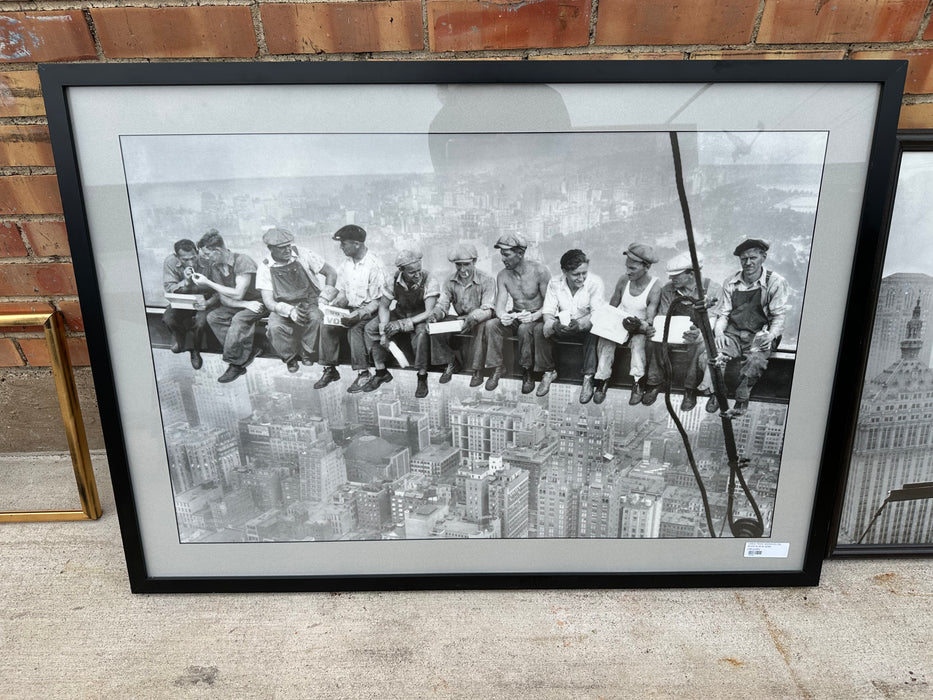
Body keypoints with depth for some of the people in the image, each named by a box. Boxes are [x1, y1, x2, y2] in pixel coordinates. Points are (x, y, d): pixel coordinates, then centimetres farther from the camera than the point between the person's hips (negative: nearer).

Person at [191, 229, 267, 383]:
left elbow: (238, 294, -26)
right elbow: (223, 298, -4)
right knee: (212, 317, -15)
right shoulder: (213, 266, -2)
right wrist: (246, 304, -23)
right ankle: (242, 359, -17)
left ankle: (234, 362, -17)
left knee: (239, 319, -32)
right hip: (237, 305, 7)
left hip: (257, 302, -7)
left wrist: (208, 283, -23)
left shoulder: (242, 261, -22)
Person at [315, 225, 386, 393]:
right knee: (327, 327, -16)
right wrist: (333, 306, -7)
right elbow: (342, 293, 14)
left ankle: (363, 373, -20)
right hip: (350, 308, 6)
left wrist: (360, 314, -28)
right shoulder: (346, 264, 7)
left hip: (368, 310, -6)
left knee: (355, 329, -33)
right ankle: (330, 369, -5)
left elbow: (377, 301, -14)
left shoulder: (374, 266, -14)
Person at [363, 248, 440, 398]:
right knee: (371, 328, -14)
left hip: (421, 317, -4)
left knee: (421, 333, -38)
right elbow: (384, 306, -5)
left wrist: (403, 324, -36)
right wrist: (384, 332, -20)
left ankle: (422, 378, -21)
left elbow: (429, 312, -28)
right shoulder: (393, 281, -14)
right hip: (400, 313, 4)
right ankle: (381, 372, -1)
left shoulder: (429, 281, -25)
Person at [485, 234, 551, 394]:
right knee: (491, 325, -24)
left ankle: (527, 372, -19)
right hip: (515, 316, 4)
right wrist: (502, 315, -34)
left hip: (537, 316, -4)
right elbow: (500, 304, -9)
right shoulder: (502, 276, -3)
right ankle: (498, 368, -11)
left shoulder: (539, 271, -16)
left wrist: (534, 316, -36)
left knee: (525, 328, -37)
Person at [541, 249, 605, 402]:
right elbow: (547, 312, -10)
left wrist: (579, 324, -43)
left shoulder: (595, 283, -14)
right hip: (562, 327, 3)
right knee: (542, 329, -26)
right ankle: (549, 371, -9)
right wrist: (554, 325, -35)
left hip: (585, 328, -2)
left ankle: (588, 378, -28)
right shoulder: (554, 284, -5)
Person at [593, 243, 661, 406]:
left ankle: (637, 384, -34)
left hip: (639, 327, -3)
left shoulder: (654, 288, -15)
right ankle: (601, 381, -26)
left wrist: (641, 325, -40)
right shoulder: (623, 280, -2)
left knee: (638, 341, -36)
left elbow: (650, 320, -19)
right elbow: (612, 306, 9)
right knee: (605, 338, -28)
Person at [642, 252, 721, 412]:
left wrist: (699, 333, -39)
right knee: (653, 342, -26)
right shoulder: (668, 289, 2)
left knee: (698, 346, -37)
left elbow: (712, 319, -17)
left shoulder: (712, 289, -9)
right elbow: (662, 317, 4)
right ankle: (655, 382, -9)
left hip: (699, 333, -3)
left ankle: (691, 390, -19)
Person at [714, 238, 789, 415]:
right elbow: (724, 313, 12)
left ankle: (742, 399, -17)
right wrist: (719, 331, -9)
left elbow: (779, 315, -1)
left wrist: (771, 335, -20)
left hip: (760, 336, -2)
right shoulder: (730, 283, 13)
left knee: (755, 360, -35)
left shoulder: (776, 282, 2)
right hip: (733, 334, 3)